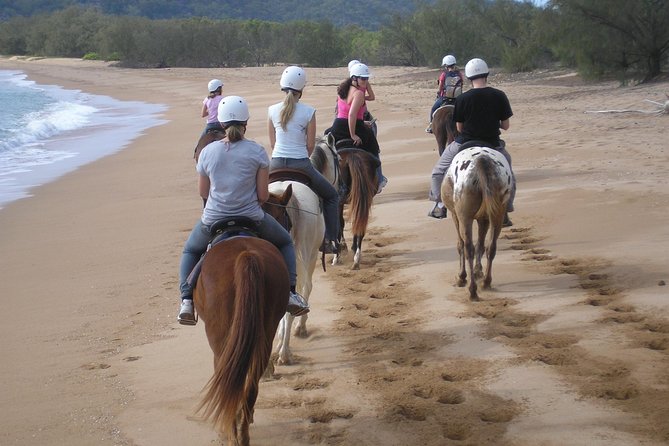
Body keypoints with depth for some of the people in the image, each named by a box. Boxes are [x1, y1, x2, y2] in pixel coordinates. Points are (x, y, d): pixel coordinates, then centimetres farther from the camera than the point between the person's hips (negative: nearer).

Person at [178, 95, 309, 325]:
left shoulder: (207, 152, -3)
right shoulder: (257, 152, -9)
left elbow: (203, 192, 6)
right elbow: (263, 195, -7)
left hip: (213, 220, 1)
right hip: (251, 218, -1)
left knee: (190, 251, 31)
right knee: (285, 242, 27)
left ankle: (187, 299, 10)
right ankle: (290, 292, 10)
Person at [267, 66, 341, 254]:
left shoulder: (272, 110, 1)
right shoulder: (309, 112, -8)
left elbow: (272, 143, 9)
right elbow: (310, 145, -2)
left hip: (276, 163, 3)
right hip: (301, 164, -3)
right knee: (331, 195, 18)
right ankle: (330, 240, 12)